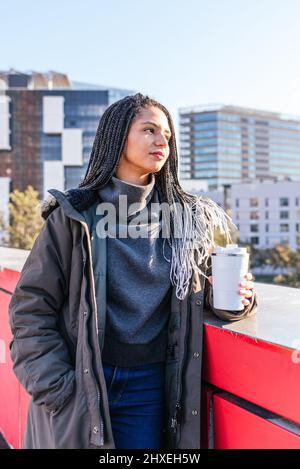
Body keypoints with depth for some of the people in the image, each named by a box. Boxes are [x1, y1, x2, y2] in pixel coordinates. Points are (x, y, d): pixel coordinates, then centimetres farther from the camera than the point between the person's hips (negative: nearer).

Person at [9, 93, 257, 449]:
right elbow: (31, 308, -6)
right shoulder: (75, 217, -8)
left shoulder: (188, 218, 2)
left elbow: (205, 293, 10)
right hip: (79, 387, -2)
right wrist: (57, 388, -13)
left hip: (151, 389, 3)